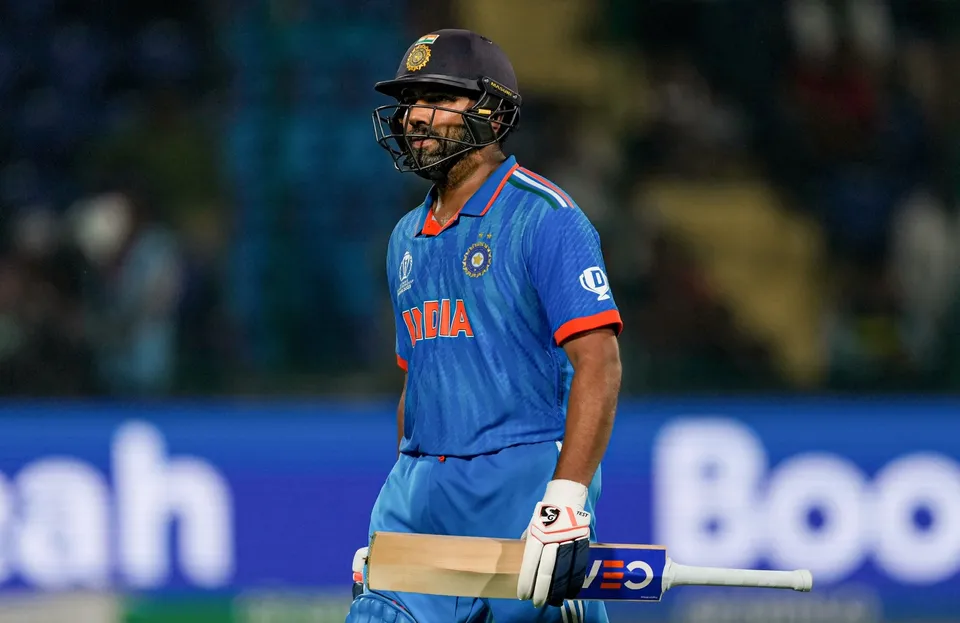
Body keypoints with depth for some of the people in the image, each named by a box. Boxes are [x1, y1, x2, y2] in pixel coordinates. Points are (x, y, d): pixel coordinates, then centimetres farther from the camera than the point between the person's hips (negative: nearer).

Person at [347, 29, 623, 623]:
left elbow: (599, 362, -16)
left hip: (525, 483, -7)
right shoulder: (408, 237, 17)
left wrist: (566, 502, -24)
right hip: (425, 489, 7)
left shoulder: (544, 217, -8)